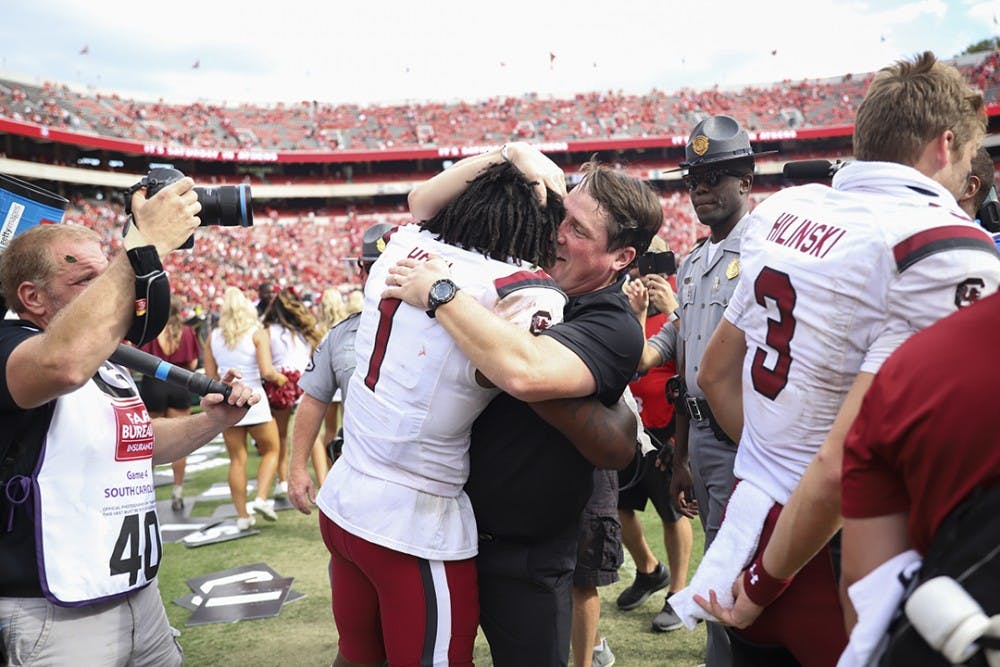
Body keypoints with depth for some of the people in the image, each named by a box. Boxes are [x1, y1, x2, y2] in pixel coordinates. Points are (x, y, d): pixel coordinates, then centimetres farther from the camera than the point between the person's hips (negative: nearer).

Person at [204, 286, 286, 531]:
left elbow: (210, 376, 5)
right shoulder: (256, 333, -8)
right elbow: (266, 371, -16)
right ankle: (261, 499, -2)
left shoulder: (214, 336, 3)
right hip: (253, 399, -3)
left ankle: (242, 515, 13)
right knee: (271, 450, 16)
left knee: (237, 459, 11)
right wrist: (280, 378, 4)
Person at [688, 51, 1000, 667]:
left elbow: (717, 373, 14)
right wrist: (766, 586, -14)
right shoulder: (948, 254, -19)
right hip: (833, 561, -7)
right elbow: (844, 464, -25)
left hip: (754, 518, 7)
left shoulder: (782, 211, 4)